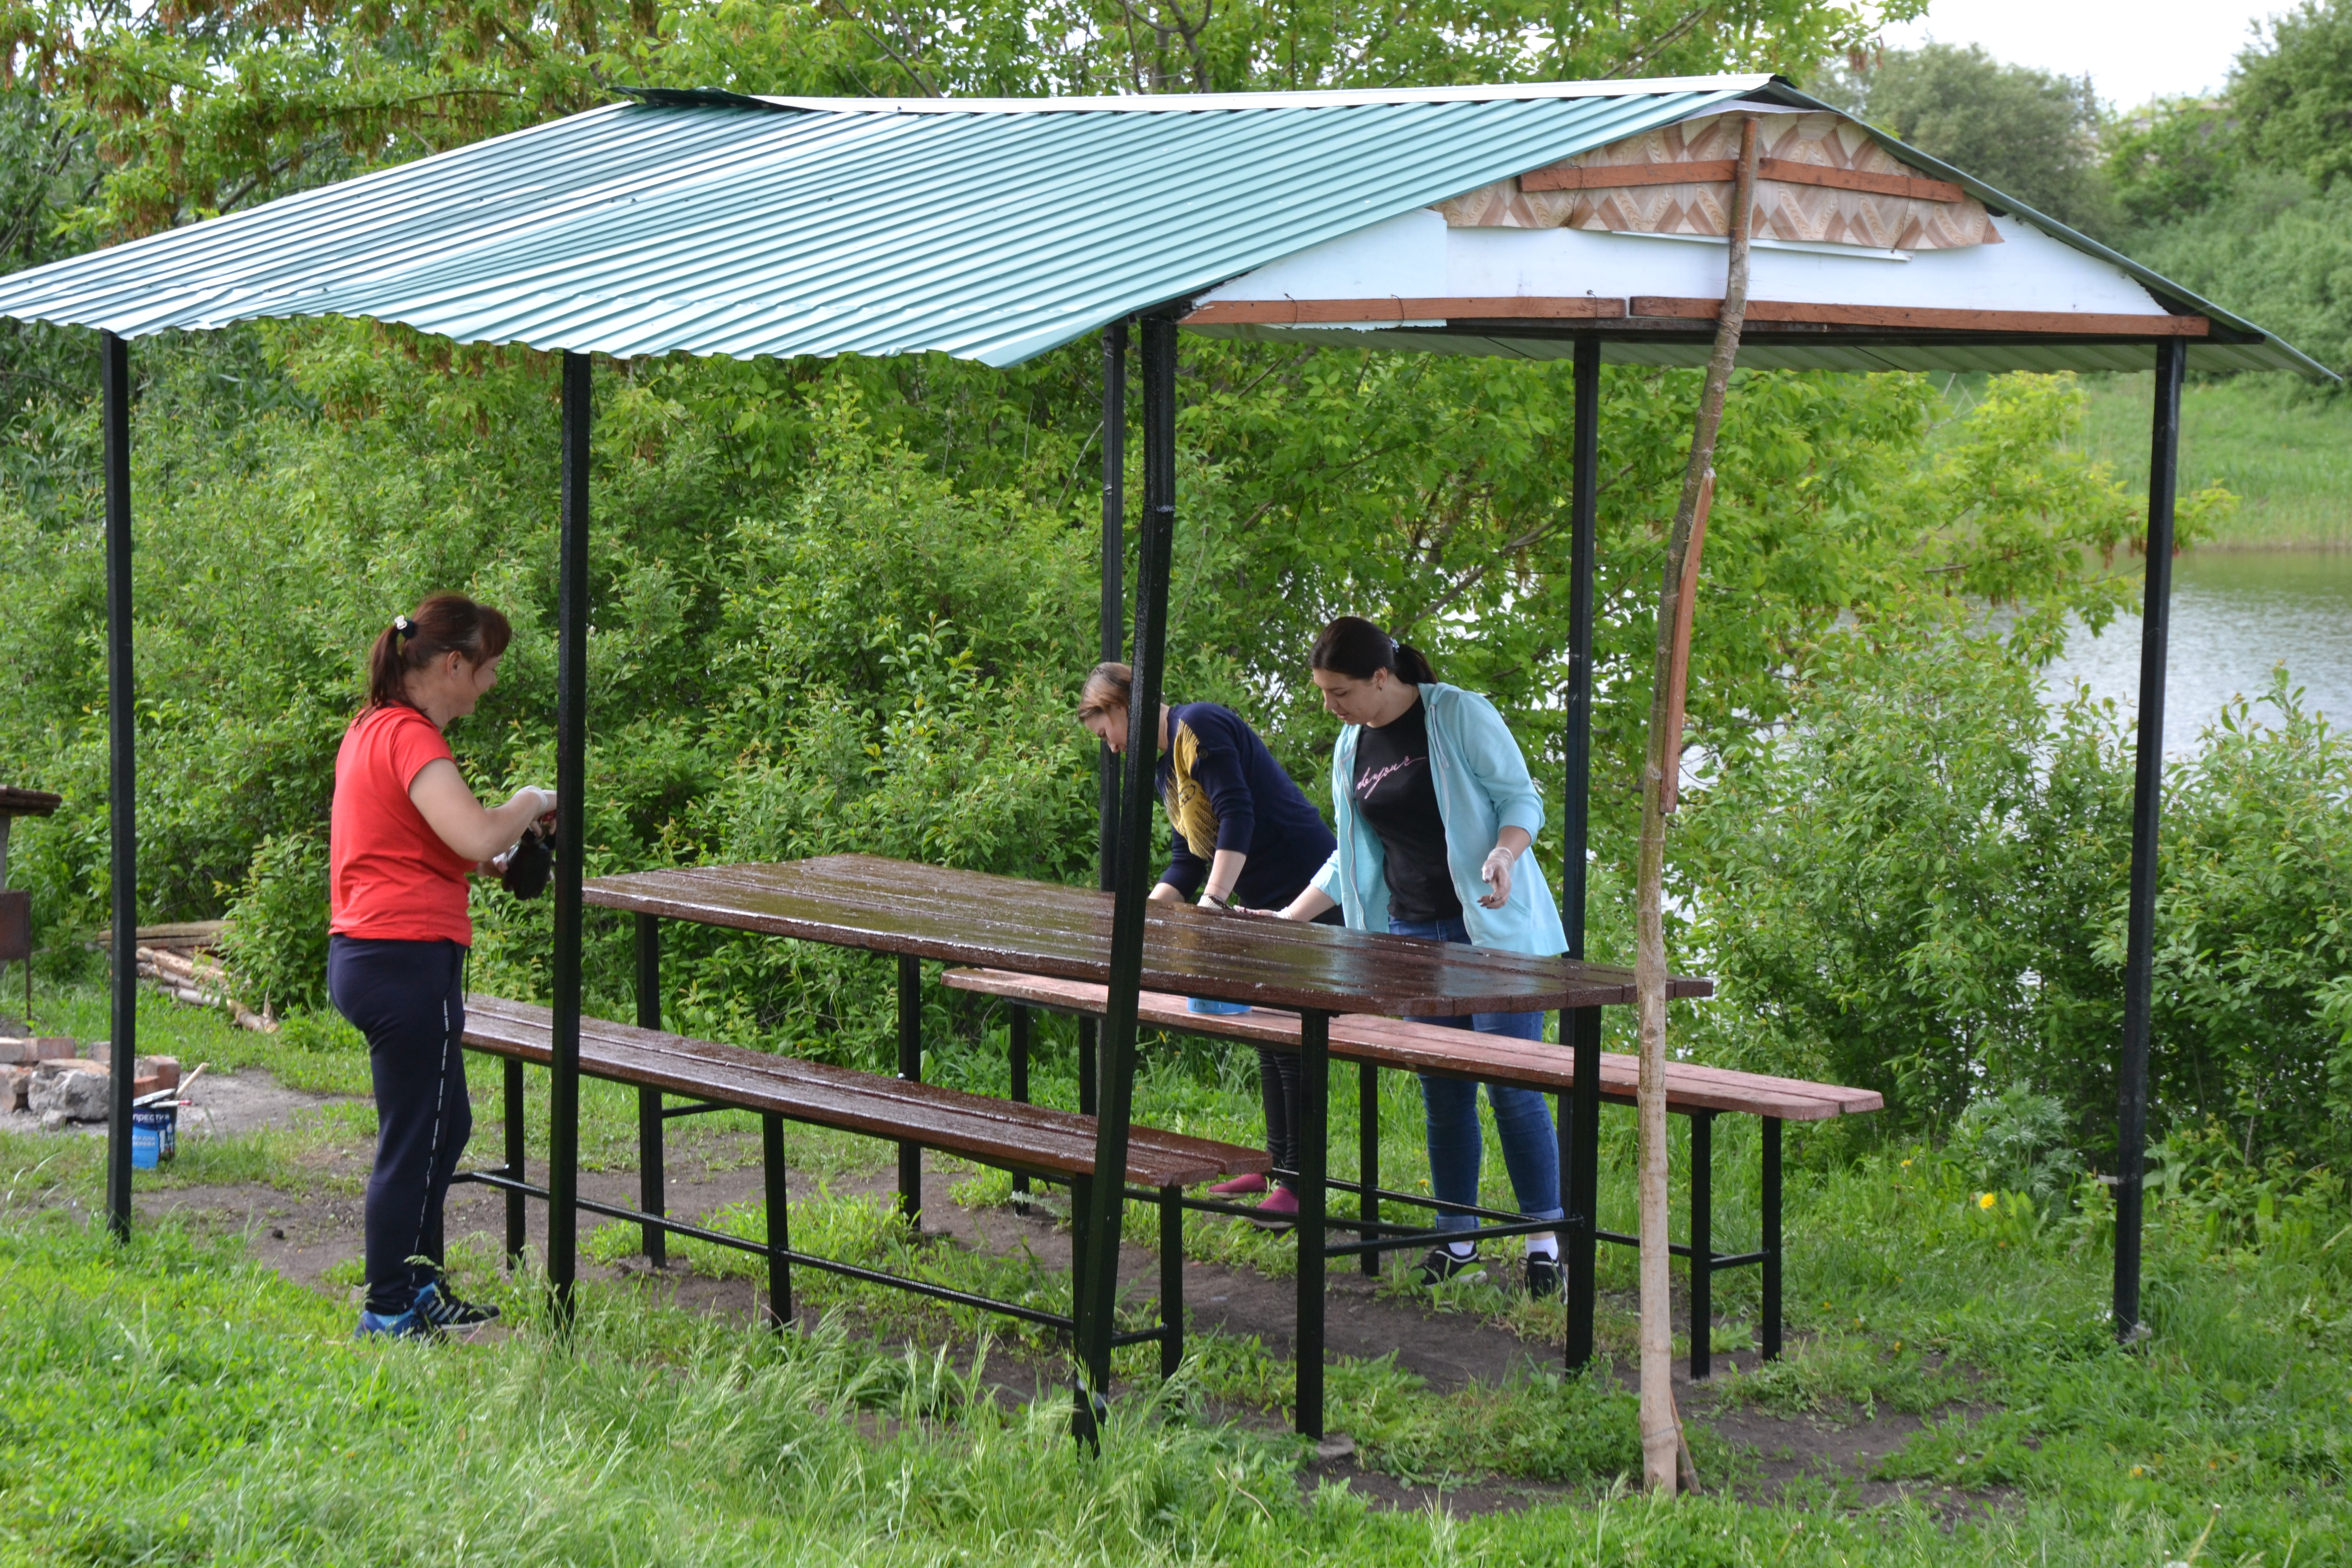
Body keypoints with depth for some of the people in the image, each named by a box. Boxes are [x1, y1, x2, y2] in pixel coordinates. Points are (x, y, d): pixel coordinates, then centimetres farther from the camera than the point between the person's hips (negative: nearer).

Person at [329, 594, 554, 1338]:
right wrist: (530, 804, -9)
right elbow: (477, 838, -28)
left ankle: (419, 1288, 31)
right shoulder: (411, 737, -17)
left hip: (362, 953, 10)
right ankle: (389, 1314, 8)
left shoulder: (371, 729, 14)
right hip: (409, 959, -10)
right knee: (413, 1142, 0)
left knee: (444, 1124, 21)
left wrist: (495, 856, 14)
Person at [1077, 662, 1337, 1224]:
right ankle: (1277, 1164, 22)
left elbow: (1237, 817, -23)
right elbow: (1187, 862, 18)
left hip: (1307, 895, -11)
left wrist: (1213, 902, -28)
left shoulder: (1199, 727, -13)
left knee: (1294, 1041, -9)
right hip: (1267, 904, 11)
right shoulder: (1166, 769, 17)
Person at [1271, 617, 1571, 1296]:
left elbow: (1522, 798, -7)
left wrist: (1504, 855, -27)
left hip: (1494, 927, -6)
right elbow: (1351, 859, 18)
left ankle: (1545, 1239, 2)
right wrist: (1286, 920, 13)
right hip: (1414, 934, 6)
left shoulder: (1459, 714, -9)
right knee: (1442, 1092, 6)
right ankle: (1457, 1239, 15)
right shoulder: (1352, 749, 10)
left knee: (1512, 1085, -7)